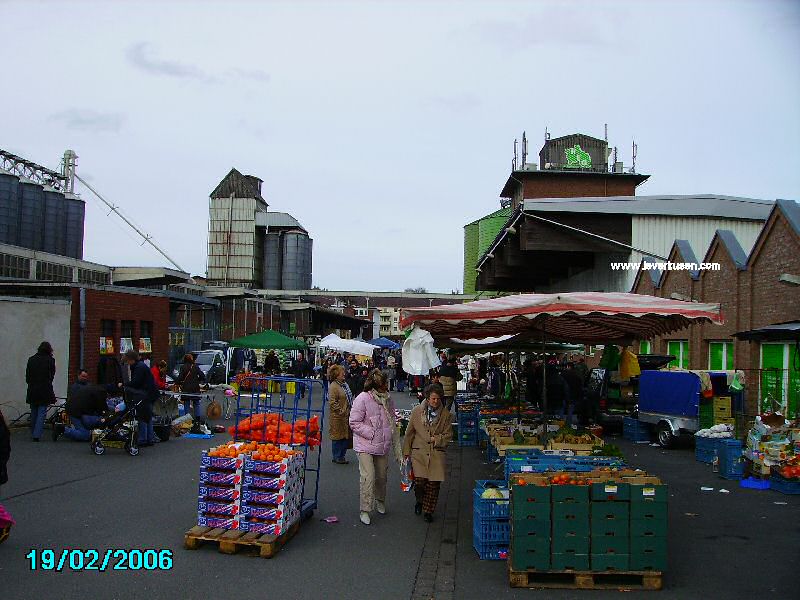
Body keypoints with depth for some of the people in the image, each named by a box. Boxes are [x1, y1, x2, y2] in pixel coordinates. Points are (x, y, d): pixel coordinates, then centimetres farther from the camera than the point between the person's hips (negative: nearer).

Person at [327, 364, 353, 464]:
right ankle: (337, 457, 12)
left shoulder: (344, 384, 13)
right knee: (338, 437, 1)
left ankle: (342, 456, 22)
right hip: (338, 417, -8)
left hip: (347, 416, 8)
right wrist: (341, 411, -18)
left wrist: (351, 410, 13)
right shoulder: (333, 386, -14)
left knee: (345, 436, 11)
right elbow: (332, 402, -19)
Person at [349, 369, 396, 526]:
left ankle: (380, 501, 41)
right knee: (368, 477, -12)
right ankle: (365, 510, 0)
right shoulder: (362, 399, -18)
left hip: (383, 445, 6)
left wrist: (393, 438, 12)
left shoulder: (387, 398, 3)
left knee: (382, 476, 17)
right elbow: (354, 423, -15)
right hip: (365, 445, -6)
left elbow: (392, 419, 19)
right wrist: (372, 433, -19)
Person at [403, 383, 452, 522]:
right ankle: (420, 500, 20)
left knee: (433, 484, -2)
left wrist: (436, 439, -8)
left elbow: (448, 435, 7)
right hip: (419, 452, -1)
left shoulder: (445, 414, 3)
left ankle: (428, 510, 18)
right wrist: (406, 451, 9)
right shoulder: (417, 411, 2)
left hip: (437, 454, 1)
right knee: (419, 481, -12)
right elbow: (409, 433, 9)